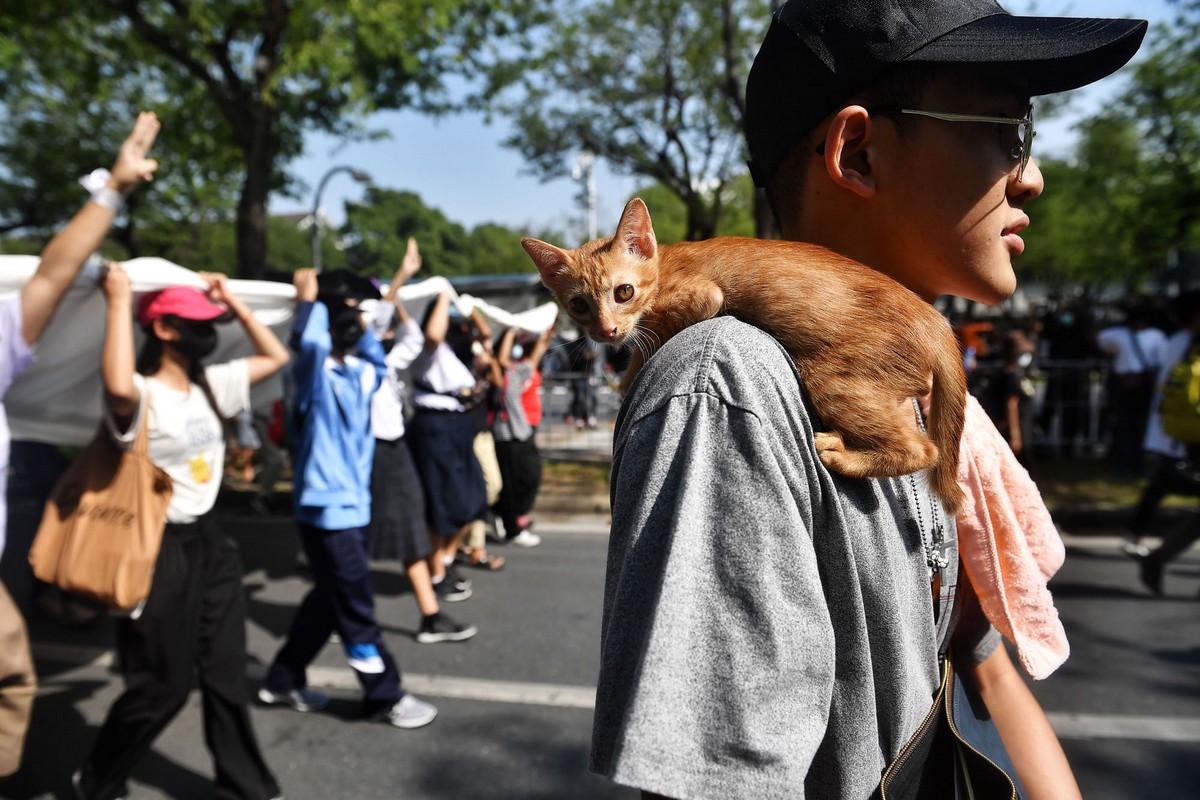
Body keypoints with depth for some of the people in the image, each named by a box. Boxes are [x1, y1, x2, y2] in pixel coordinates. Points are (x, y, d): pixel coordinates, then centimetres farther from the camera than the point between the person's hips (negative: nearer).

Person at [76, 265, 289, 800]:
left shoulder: (211, 384, 6)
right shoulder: (141, 395, -17)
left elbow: (275, 357, 14)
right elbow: (118, 386, -42)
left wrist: (232, 300, 8)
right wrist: (119, 301, -31)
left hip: (208, 539, 7)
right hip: (160, 548, -7)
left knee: (227, 676, 13)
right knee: (163, 686, 6)